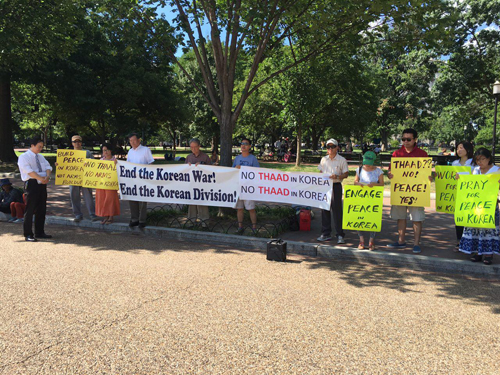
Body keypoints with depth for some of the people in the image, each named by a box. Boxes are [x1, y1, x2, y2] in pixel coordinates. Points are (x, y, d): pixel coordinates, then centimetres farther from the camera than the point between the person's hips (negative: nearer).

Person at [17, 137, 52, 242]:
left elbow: (47, 166, 8)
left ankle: (39, 232, 21)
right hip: (31, 184, -7)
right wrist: (40, 178, -25)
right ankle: (28, 235, 0)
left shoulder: (40, 157, 18)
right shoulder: (24, 157, -4)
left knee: (41, 209, 11)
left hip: (42, 184, 7)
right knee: (30, 210, -6)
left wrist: (47, 176, -13)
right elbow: (28, 170, -17)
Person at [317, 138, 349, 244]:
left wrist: (337, 177, -18)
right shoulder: (324, 159, 12)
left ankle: (340, 235, 5)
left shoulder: (342, 160, 0)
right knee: (325, 209, 6)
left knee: (337, 210, -4)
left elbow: (346, 174, 0)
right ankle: (326, 233, 15)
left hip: (336, 186, -4)